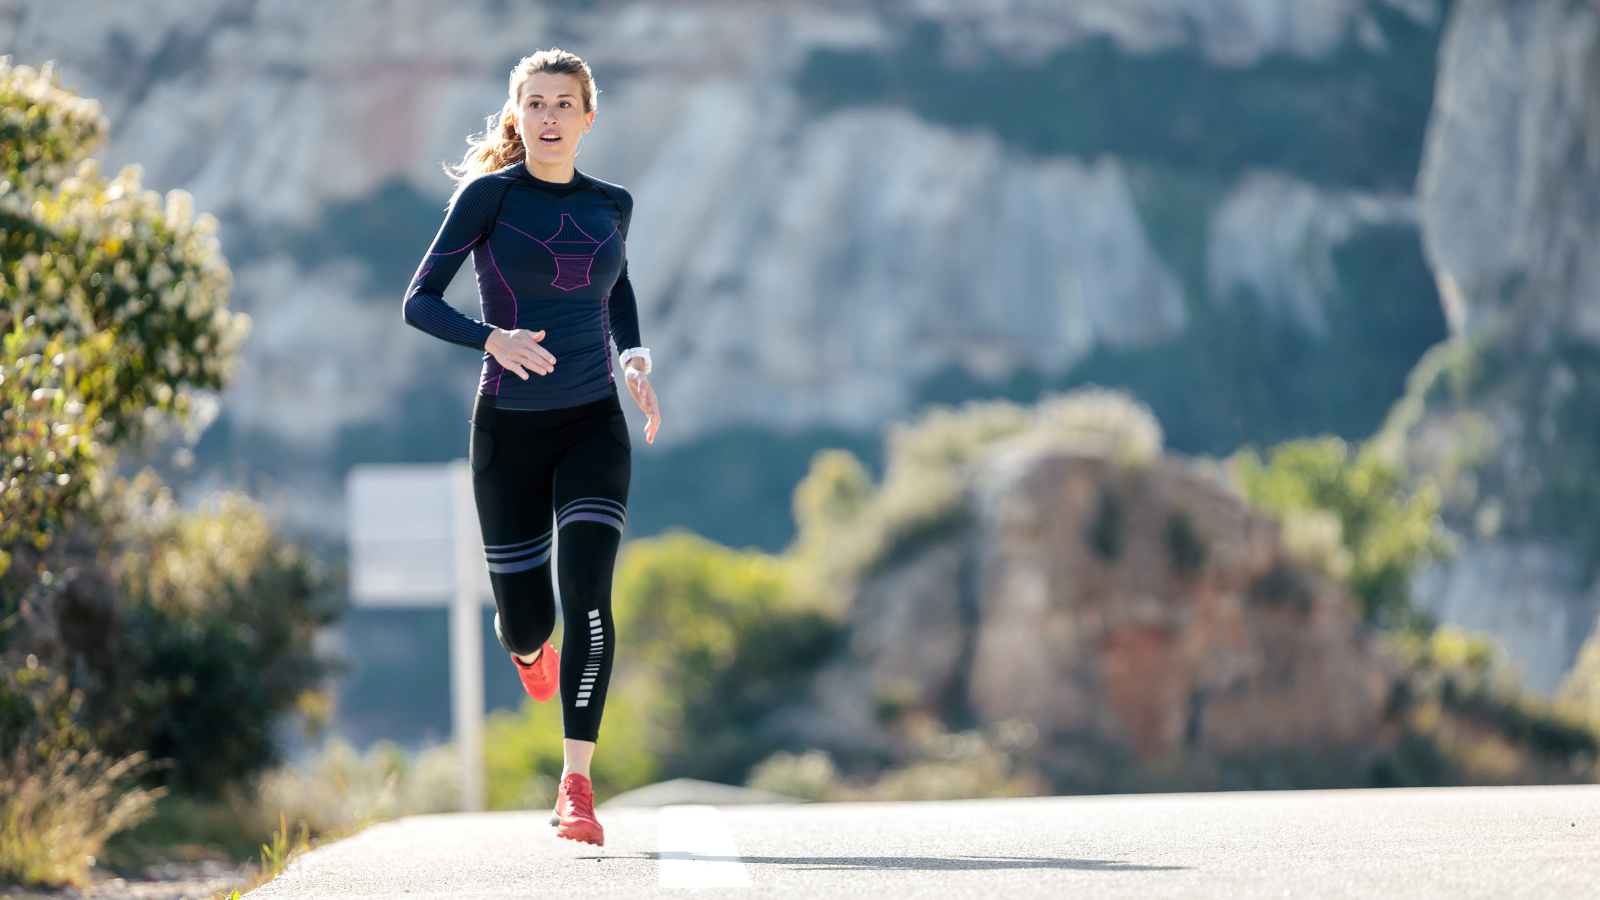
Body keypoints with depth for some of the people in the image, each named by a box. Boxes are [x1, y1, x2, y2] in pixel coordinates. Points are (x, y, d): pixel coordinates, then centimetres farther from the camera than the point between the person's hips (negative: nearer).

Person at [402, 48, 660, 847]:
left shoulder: (610, 205, 5)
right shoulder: (488, 195, -6)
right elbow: (419, 302, -8)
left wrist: (636, 360, 7)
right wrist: (492, 338, -26)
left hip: (594, 427, 1)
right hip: (509, 431, -1)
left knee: (588, 596, -18)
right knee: (525, 620, 6)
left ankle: (576, 789, -17)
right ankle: (528, 647, 47)